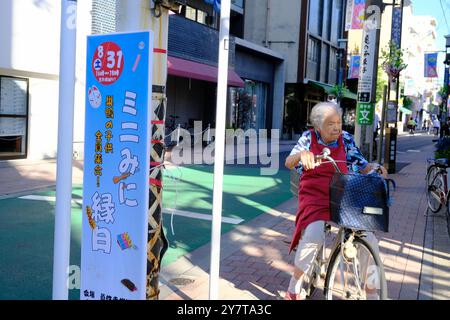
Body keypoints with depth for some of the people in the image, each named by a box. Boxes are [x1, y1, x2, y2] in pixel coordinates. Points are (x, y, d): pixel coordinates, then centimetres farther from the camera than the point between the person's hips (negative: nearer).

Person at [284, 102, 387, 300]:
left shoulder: (345, 139, 7)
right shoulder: (309, 138, 3)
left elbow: (362, 167, 11)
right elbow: (289, 163, -6)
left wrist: (374, 167, -12)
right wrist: (301, 154, -28)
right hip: (314, 199, -3)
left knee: (369, 239, -16)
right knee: (313, 236, -31)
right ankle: (293, 289, -9)